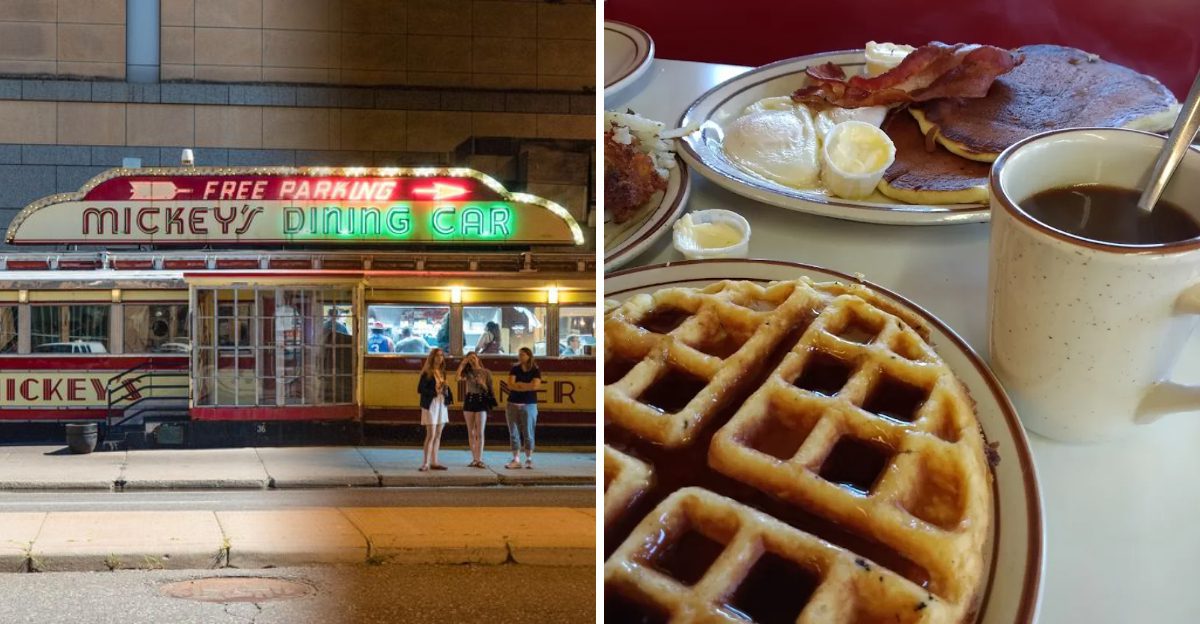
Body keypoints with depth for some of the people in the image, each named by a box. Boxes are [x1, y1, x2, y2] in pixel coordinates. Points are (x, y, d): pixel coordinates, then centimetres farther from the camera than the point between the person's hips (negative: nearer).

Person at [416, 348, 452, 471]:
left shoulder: (442, 372, 12)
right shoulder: (427, 373, -9)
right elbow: (420, 389, -14)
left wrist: (445, 388, -3)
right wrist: (435, 392, -21)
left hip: (442, 405, 7)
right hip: (431, 405, -7)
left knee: (438, 435, 8)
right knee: (431, 435, -10)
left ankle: (434, 462, 12)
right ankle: (425, 463, -8)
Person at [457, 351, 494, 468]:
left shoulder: (486, 372, 5)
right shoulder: (467, 372, 10)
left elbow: (489, 390, 5)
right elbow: (458, 376, -12)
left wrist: (482, 383, -13)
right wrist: (463, 362, -7)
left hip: (481, 401, -3)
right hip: (469, 401, 3)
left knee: (479, 433, -8)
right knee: (471, 432, 4)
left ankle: (479, 459, -12)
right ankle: (474, 459, 10)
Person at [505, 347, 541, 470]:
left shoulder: (535, 371, 1)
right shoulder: (515, 370, 7)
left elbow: (535, 385, -14)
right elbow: (511, 385, -6)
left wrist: (519, 384, -5)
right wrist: (527, 387, -10)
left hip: (529, 405, -2)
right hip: (513, 404, 2)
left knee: (528, 433, -2)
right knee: (514, 433, 1)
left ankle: (529, 459, 6)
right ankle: (516, 460, 4)